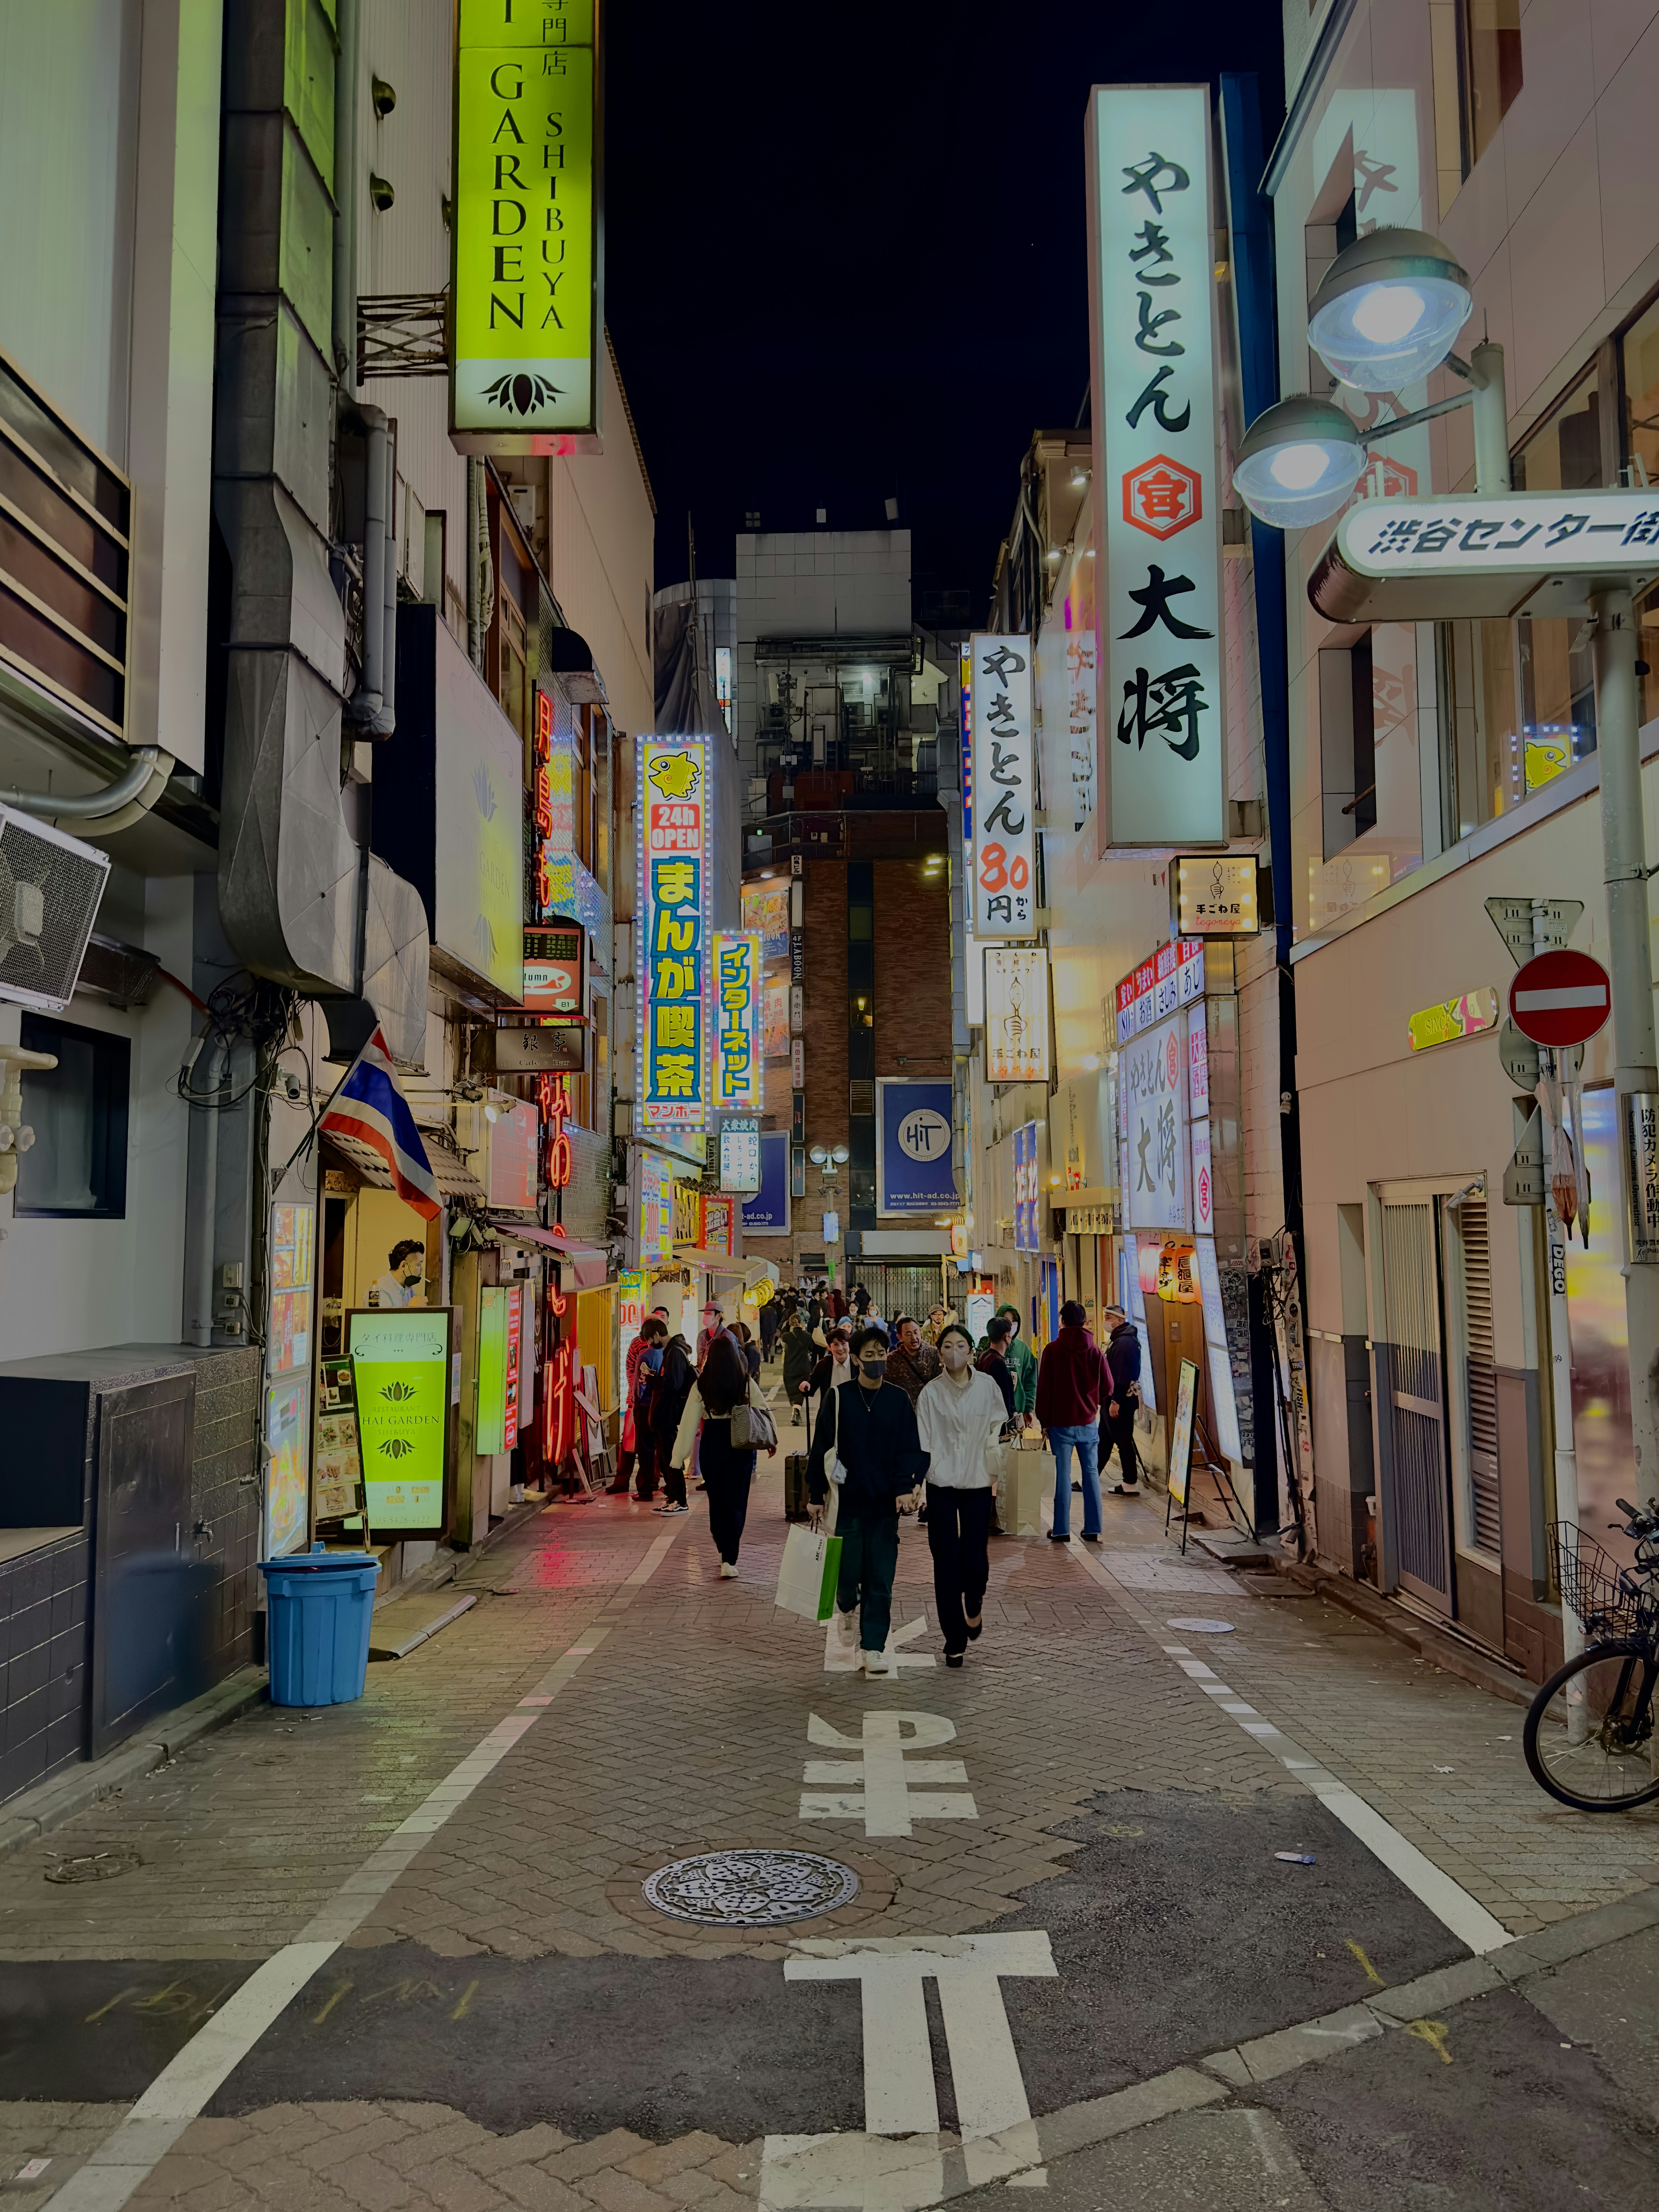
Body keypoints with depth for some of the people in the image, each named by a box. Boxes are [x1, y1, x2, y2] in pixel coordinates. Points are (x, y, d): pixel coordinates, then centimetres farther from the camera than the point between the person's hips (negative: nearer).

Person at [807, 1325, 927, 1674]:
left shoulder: (899, 1400, 3)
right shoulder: (838, 1398, -2)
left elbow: (911, 1448, 2)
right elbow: (822, 1448, 2)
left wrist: (906, 1487, -12)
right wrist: (817, 1495, 2)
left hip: (886, 1503, 1)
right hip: (847, 1501, -1)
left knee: (881, 1580, 1)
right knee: (849, 1572, 2)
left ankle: (873, 1648, 11)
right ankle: (846, 1609, 36)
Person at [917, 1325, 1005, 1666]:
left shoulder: (987, 1387, -1)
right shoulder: (931, 1392, -4)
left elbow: (998, 1428, 11)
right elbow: (921, 1443, -2)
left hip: (977, 1484, 1)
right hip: (941, 1485, 0)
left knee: (975, 1560, -4)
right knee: (946, 1564, 1)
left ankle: (974, 1607, 31)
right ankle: (955, 1641, 12)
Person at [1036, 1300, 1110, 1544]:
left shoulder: (1053, 1350, -6)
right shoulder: (1096, 1351, -1)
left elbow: (1043, 1387, -4)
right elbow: (1107, 1387, 2)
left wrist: (1044, 1420, 4)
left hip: (1061, 1421, -2)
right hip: (1089, 1422, 2)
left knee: (1063, 1474, 1)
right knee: (1091, 1473, 8)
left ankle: (1062, 1530, 3)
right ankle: (1093, 1529, 10)